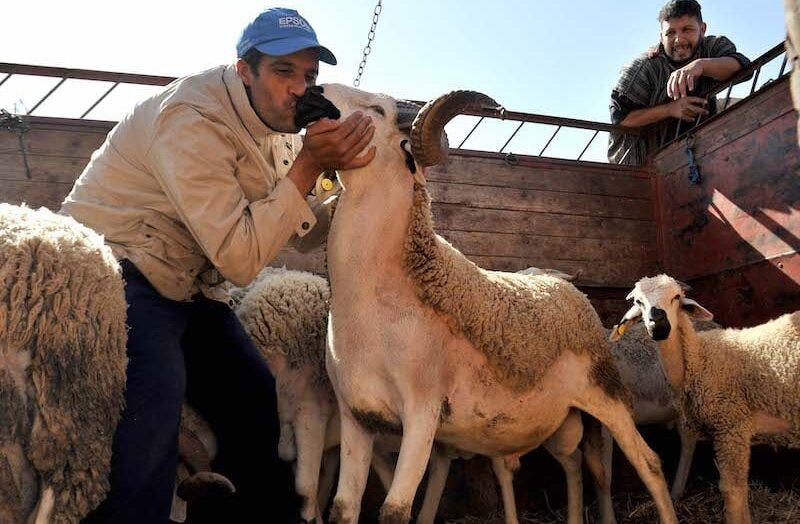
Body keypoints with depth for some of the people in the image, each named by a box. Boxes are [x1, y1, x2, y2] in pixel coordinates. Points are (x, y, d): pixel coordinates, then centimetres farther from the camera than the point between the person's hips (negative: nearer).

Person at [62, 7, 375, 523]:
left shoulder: (276, 126, 3)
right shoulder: (194, 120, -24)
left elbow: (305, 228, 7)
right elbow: (241, 256, -29)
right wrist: (308, 165, -28)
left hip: (191, 288, 8)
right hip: (123, 274, -8)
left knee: (255, 397, 8)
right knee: (152, 404, -31)